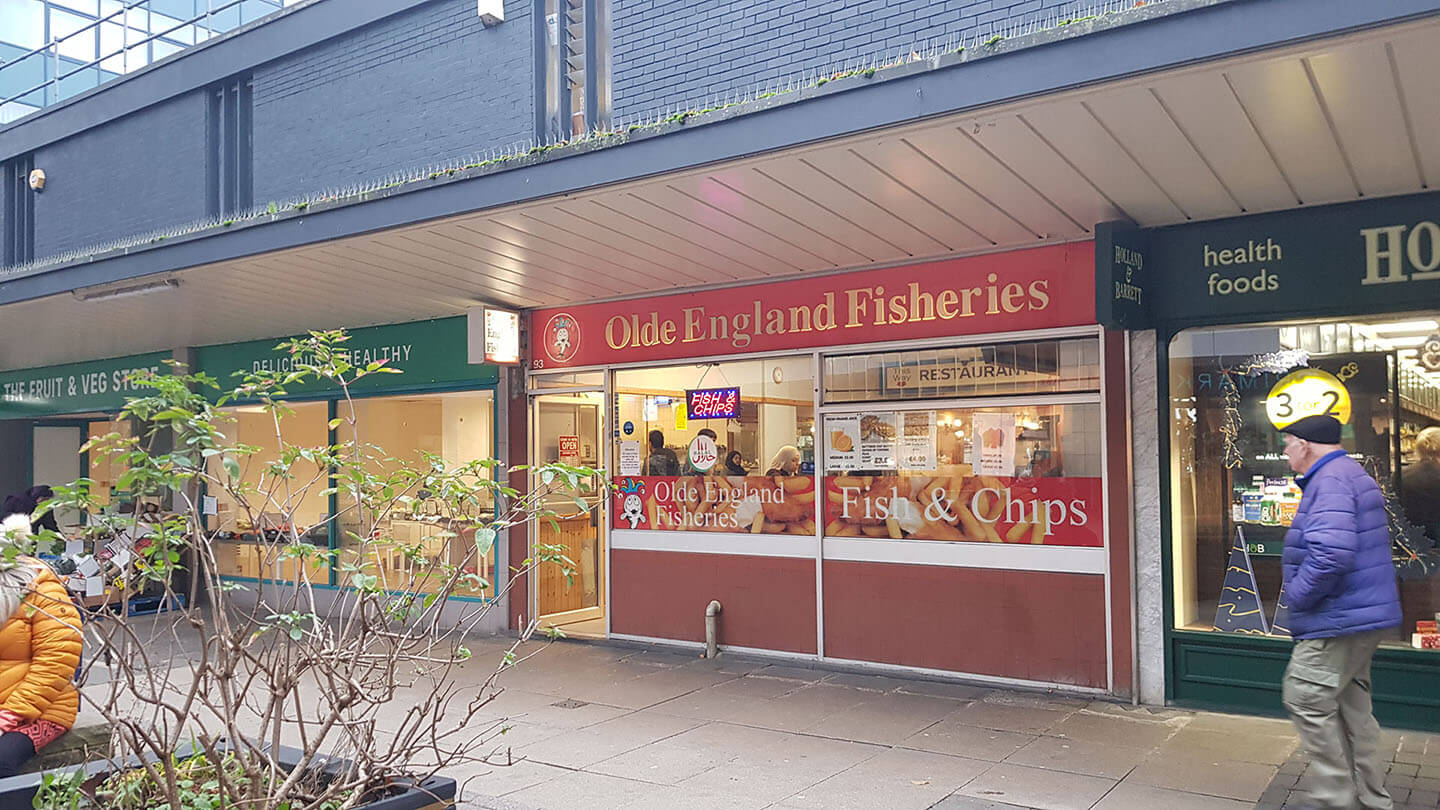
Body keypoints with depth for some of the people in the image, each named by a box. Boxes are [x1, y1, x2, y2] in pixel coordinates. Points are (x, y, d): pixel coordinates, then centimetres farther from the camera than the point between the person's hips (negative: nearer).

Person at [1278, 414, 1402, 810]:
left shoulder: (1330, 481, -19)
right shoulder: (1355, 475, 17)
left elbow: (1330, 552, -32)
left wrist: (1297, 595, -17)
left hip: (1339, 618, -11)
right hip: (1364, 614, 11)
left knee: (1306, 699, -5)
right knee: (1351, 703, 17)